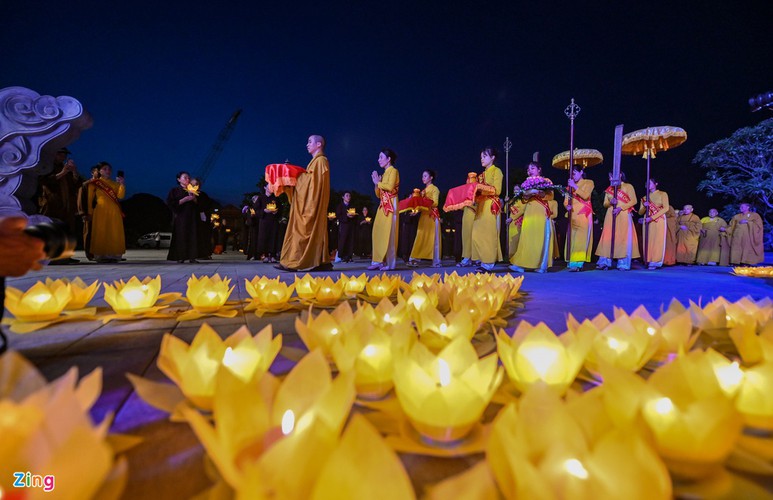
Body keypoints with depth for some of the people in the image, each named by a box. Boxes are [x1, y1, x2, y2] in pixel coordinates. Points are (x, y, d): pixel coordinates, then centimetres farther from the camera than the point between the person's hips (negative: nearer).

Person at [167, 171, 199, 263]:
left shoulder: (192, 191, 17)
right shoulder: (175, 190, 4)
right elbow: (171, 203, -8)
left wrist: (193, 198, -4)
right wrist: (185, 199, -14)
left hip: (191, 217, 4)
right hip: (180, 217, -4)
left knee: (192, 236, -5)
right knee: (181, 236, -7)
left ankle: (192, 257, -5)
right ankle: (180, 257, -4)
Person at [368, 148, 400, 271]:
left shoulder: (393, 171, -1)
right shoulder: (384, 174, 21)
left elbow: (390, 187, -18)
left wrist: (378, 183, -3)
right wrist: (376, 183, 5)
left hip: (390, 205, -8)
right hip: (383, 206, 8)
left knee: (388, 232, -9)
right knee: (379, 232, 1)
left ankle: (389, 263, -7)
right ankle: (379, 261, 3)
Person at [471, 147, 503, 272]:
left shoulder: (496, 171, 2)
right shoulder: (482, 174, 22)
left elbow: (497, 190, -9)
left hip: (491, 205, -7)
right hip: (481, 206, 7)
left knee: (489, 234, -10)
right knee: (478, 234, 1)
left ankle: (490, 263, -8)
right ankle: (484, 262, 5)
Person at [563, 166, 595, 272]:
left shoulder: (589, 182, 8)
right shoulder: (570, 185, 18)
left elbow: (585, 196, -9)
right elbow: (566, 201, 11)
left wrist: (575, 187, -11)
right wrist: (567, 206, -9)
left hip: (584, 214, -3)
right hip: (573, 214, 4)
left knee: (582, 238, -12)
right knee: (572, 238, -2)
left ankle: (578, 263, -18)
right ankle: (572, 262, -2)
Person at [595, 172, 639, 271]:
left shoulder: (628, 186, 5)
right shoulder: (609, 189, 17)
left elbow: (633, 201, -5)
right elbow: (605, 204, 14)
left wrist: (620, 208, -16)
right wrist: (610, 202, -8)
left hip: (623, 216, -4)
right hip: (610, 216, 4)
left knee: (623, 238, -6)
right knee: (608, 238, -4)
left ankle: (623, 264, -5)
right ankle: (605, 262, -6)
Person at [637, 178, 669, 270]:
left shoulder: (662, 194, 5)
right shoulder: (645, 197, 16)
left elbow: (666, 208, -8)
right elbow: (640, 212, 12)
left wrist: (652, 217, -15)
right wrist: (644, 206, -11)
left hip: (659, 221, -3)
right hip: (647, 221, 4)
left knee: (657, 241, -7)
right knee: (648, 241, -3)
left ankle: (655, 262, -7)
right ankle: (649, 261, -3)